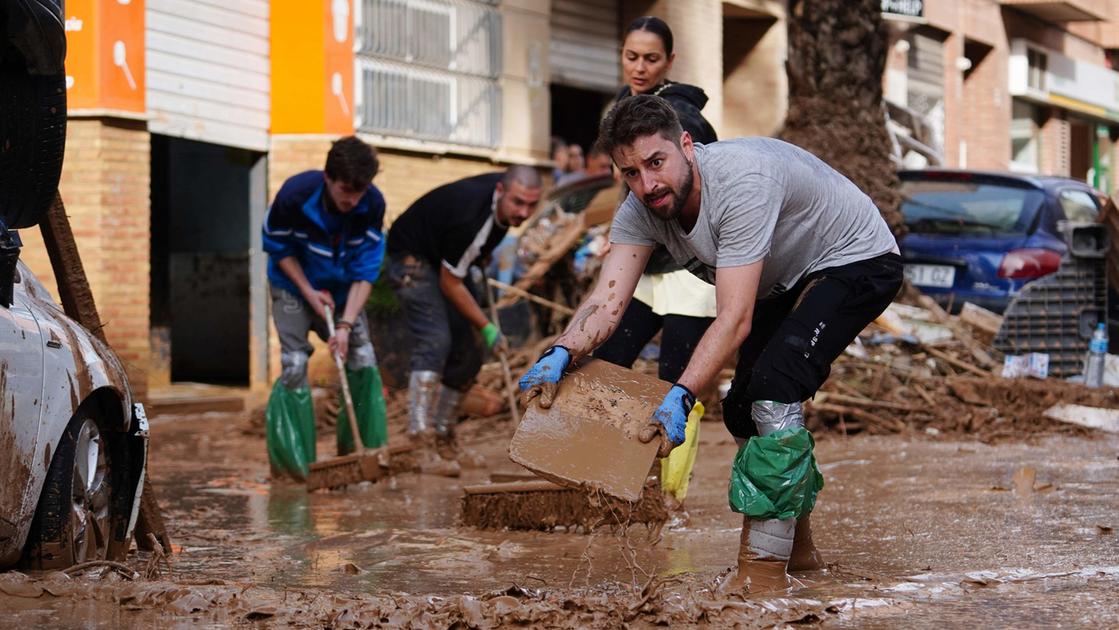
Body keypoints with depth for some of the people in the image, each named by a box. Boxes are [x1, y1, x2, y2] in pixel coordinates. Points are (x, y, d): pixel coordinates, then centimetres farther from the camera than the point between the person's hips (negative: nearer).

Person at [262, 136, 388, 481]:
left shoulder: (372, 204, -24)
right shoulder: (295, 194, -29)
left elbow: (365, 271, -19)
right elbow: (278, 247, -12)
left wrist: (346, 324, -27)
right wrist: (310, 293, -18)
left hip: (342, 290, 3)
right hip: (295, 285, -3)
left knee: (363, 360, -7)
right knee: (294, 365, -13)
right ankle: (292, 462, -6)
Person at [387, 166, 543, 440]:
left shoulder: (508, 194, -13)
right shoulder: (471, 219, -37)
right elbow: (450, 284, -26)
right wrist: (487, 327, -20)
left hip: (448, 260, 9)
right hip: (414, 257, -9)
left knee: (466, 357, 3)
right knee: (435, 340, -27)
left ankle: (442, 431, 13)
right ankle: (419, 432, -33)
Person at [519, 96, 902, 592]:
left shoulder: (741, 182, -37)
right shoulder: (641, 210, -15)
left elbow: (735, 318, -40)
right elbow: (607, 300, -24)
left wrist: (680, 396, -49)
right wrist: (560, 355, -44)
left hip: (857, 261, -9)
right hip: (785, 281, 9)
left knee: (774, 387, -26)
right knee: (744, 410, 9)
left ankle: (765, 565, -22)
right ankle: (797, 546, 29)